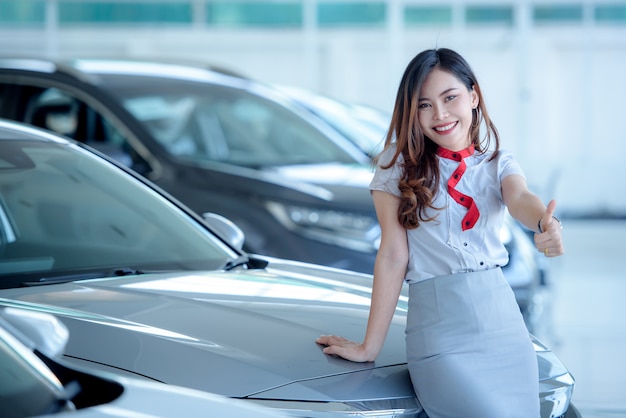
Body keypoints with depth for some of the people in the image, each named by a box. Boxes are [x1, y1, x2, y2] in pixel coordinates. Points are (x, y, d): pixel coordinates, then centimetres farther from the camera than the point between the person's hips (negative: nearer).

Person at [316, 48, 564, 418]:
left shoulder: (498, 164, 8)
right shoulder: (399, 163, 2)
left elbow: (520, 200, -15)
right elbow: (394, 256, -2)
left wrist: (545, 222, -40)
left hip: (503, 321, 3)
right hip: (440, 331, -3)